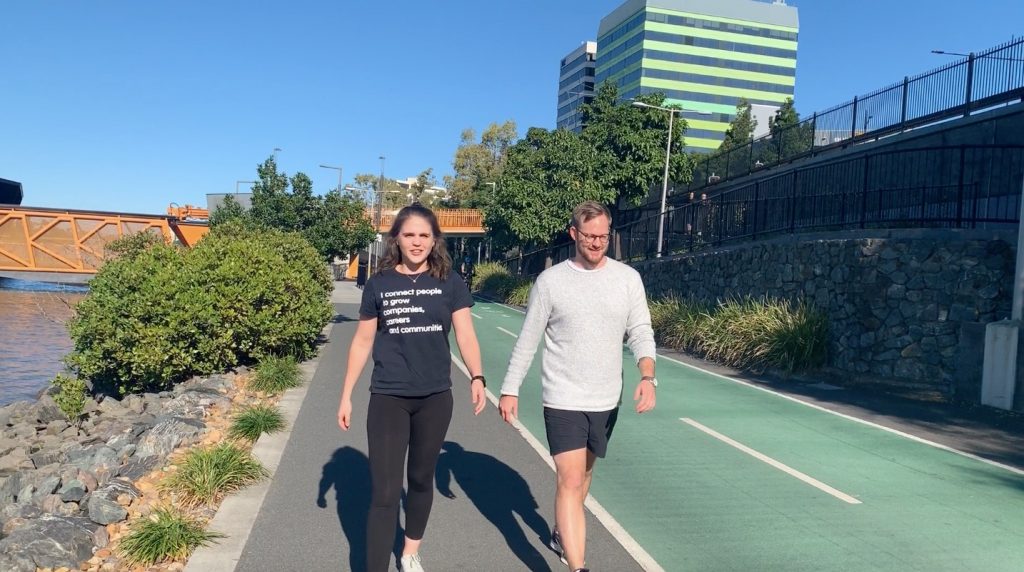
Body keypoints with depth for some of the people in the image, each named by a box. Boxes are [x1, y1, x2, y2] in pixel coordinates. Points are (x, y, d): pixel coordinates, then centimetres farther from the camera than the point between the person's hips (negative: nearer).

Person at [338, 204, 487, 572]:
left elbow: (465, 334, -6)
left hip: (435, 398, 1)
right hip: (388, 398, -1)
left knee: (421, 479, 17)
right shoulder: (379, 284, -1)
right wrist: (346, 395, 4)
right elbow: (363, 341, 4)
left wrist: (477, 378, -21)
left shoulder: (449, 283, -1)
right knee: (384, 492, -3)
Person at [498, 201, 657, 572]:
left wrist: (648, 376, -20)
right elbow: (527, 341, -2)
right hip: (562, 400, -3)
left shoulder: (628, 278, -1)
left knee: (583, 473, 20)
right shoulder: (550, 280, -6)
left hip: (606, 401, 4)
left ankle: (561, 533, 44)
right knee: (570, 481, -9)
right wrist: (510, 390, -1)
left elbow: (641, 333, -2)